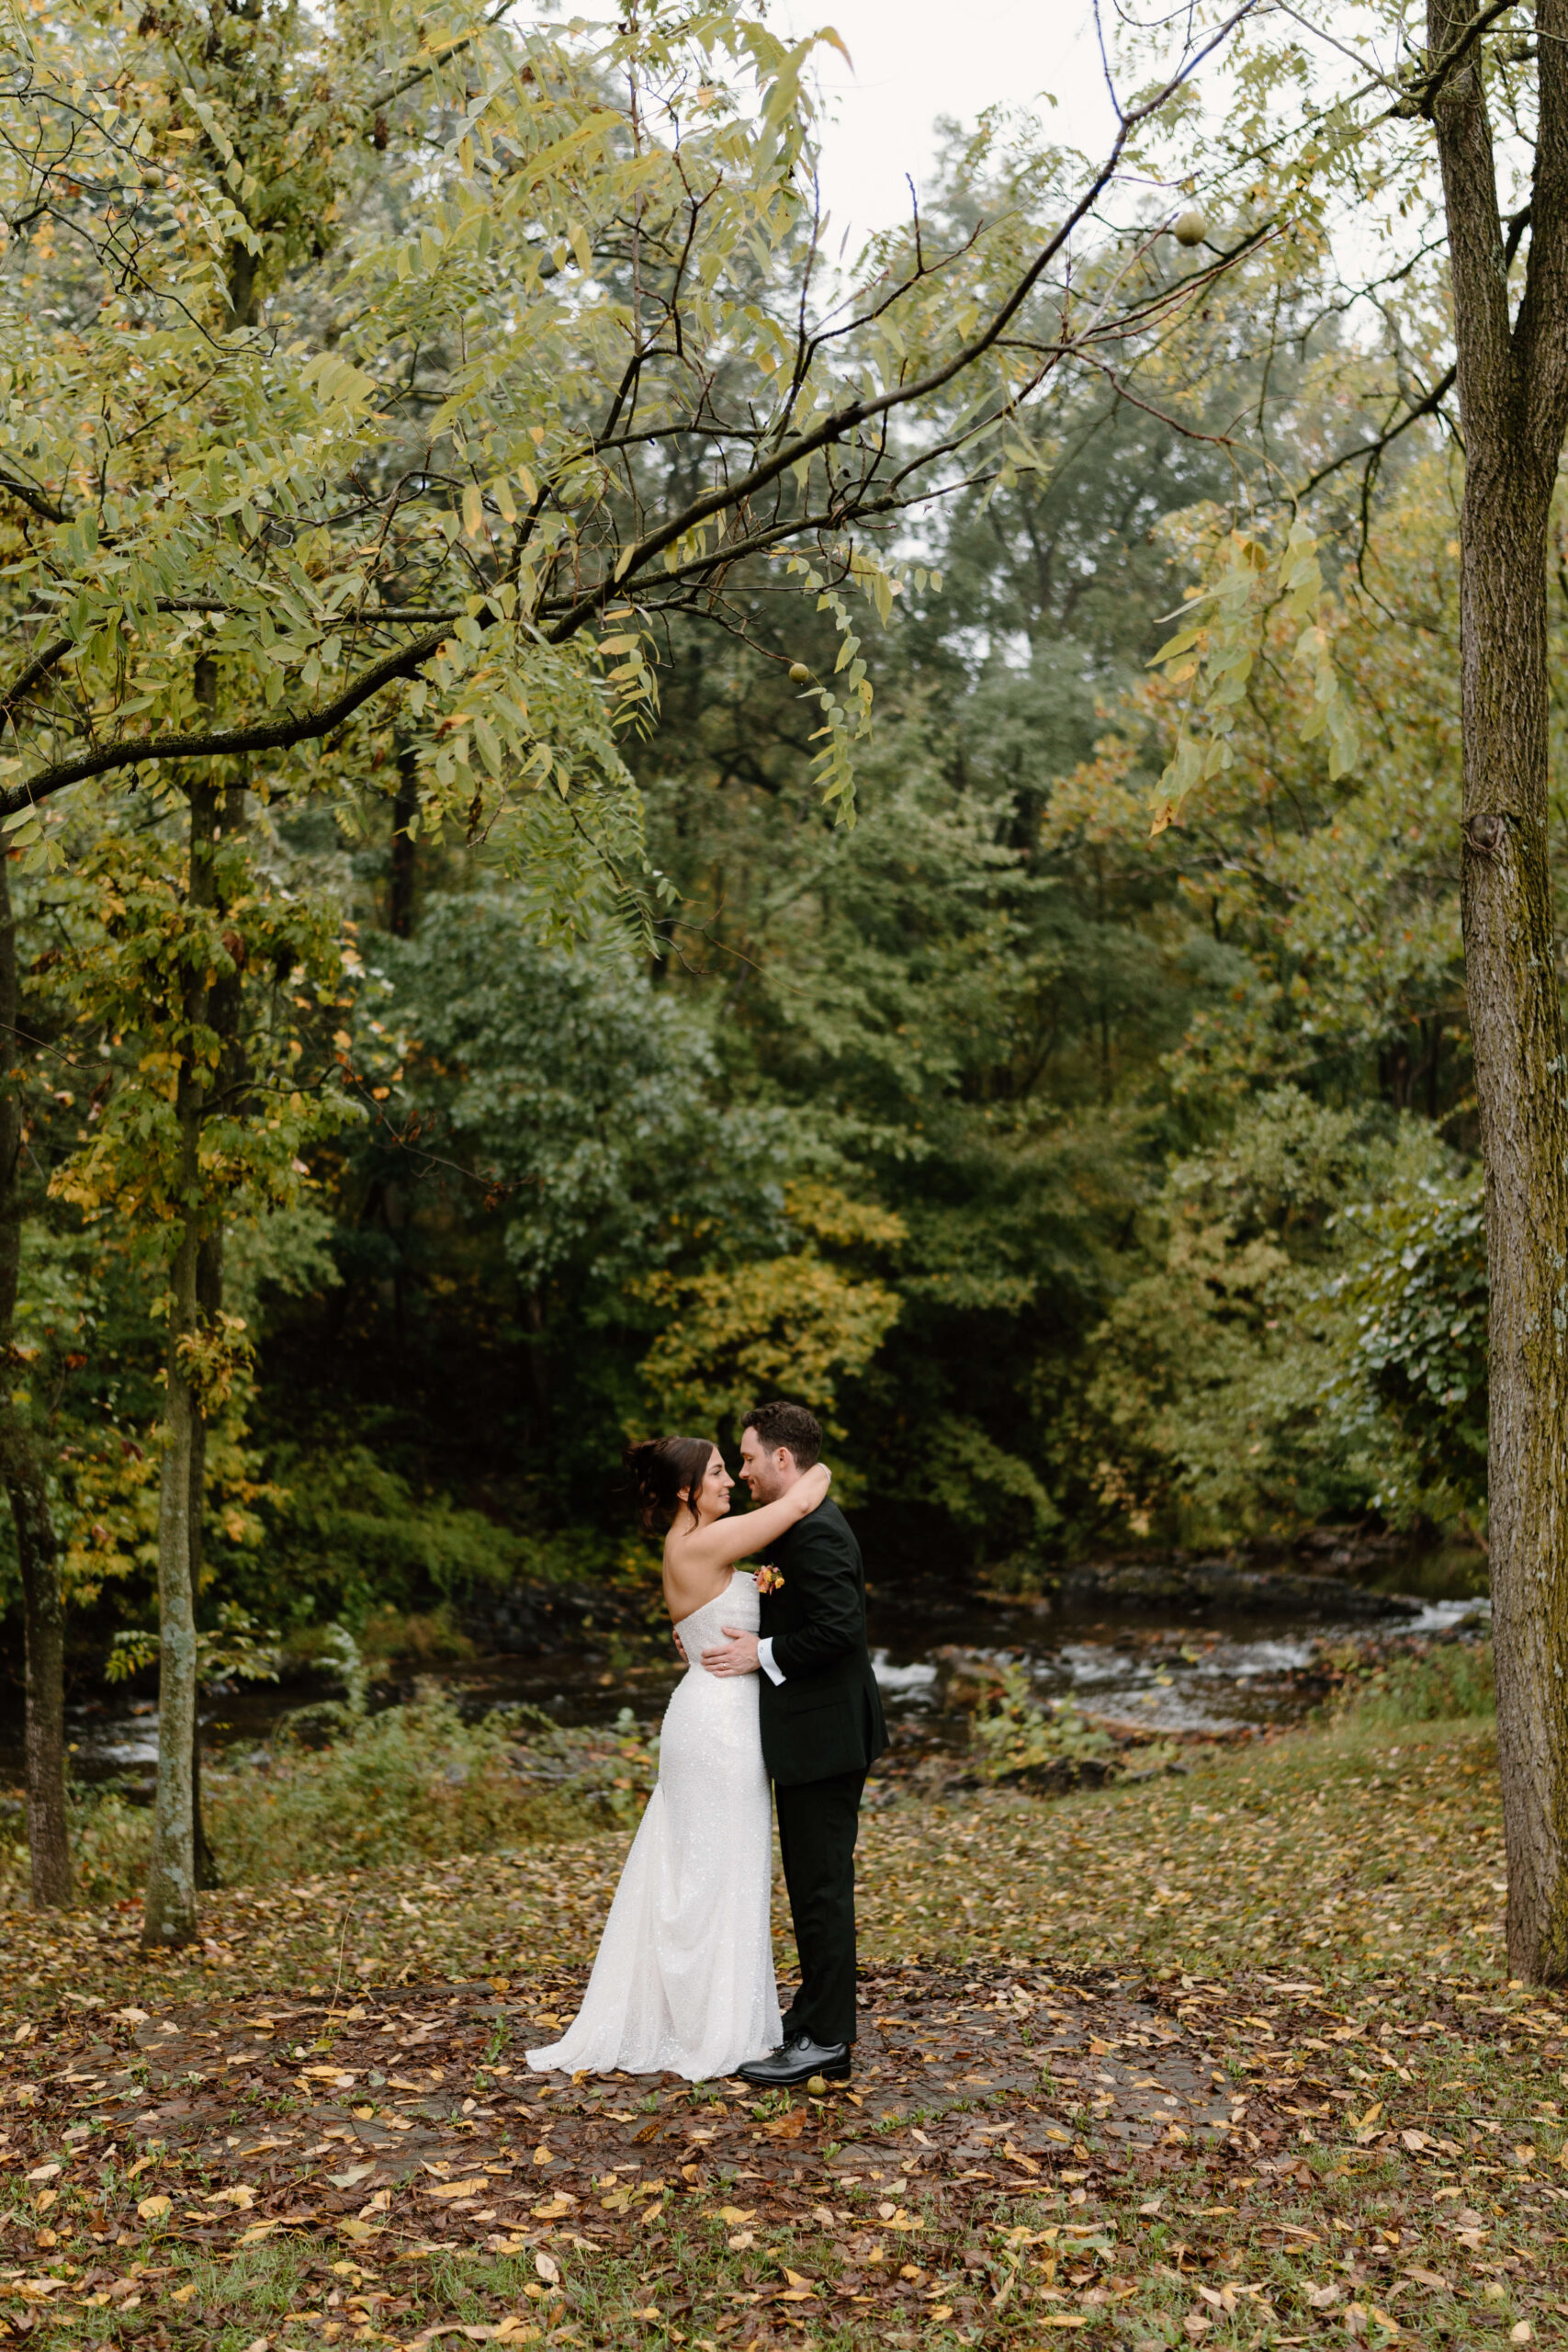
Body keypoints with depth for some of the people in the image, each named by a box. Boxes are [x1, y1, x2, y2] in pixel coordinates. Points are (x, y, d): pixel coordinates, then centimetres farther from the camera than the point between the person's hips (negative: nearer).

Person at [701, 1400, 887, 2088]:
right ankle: (821, 2017, 27)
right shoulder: (804, 1524, 14)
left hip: (821, 1734, -11)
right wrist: (750, 1635, 8)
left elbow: (839, 1629, -27)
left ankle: (824, 2040, 6)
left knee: (820, 1888, -2)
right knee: (816, 1884, 17)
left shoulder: (815, 1531, -20)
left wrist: (762, 1654, -18)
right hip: (816, 1732, 11)